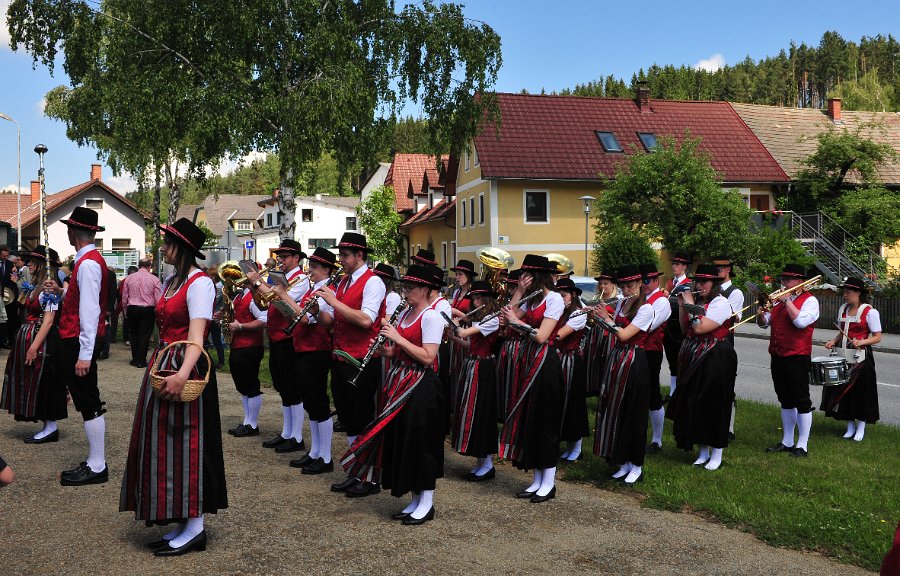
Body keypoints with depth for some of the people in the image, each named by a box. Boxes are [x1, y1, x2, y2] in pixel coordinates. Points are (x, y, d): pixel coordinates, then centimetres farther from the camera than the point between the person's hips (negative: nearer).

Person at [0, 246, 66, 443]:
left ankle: (50, 428, 7)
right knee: (32, 381, 11)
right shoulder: (37, 285, 14)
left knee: (41, 381, -3)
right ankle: (48, 427, 17)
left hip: (42, 339, -10)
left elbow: (48, 320, -20)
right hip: (28, 336, 10)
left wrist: (34, 346, -22)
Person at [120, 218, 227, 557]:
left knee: (182, 445, -4)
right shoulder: (171, 280, 13)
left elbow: (196, 337, -24)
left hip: (184, 368, -10)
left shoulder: (199, 283, -14)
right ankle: (181, 525, 20)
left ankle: (194, 528, 6)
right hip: (162, 365, 10)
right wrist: (157, 366, 12)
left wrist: (181, 375, -35)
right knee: (161, 445, 12)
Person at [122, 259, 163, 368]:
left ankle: (135, 359, 18)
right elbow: (158, 299, -5)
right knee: (145, 335, 2)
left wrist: (126, 310, 19)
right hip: (148, 310, -2)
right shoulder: (154, 279, -5)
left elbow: (124, 297, 7)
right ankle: (141, 361, 4)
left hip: (132, 309, 2)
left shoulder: (129, 278, 2)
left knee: (134, 334, 14)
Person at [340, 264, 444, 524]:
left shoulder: (431, 317, -12)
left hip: (419, 386, -9)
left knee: (419, 441, -2)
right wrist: (383, 349, -4)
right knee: (400, 440, 11)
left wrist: (398, 337, -19)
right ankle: (415, 500, 23)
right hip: (399, 382, 9)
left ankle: (427, 504, 11)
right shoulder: (405, 313, 13)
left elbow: (427, 357, -21)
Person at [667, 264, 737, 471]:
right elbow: (685, 330, 12)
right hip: (695, 358, 8)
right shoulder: (698, 302, 12)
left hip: (716, 359, -8)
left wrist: (690, 304, -12)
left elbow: (699, 328, -22)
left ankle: (716, 455, 10)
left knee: (714, 404, -1)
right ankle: (703, 451, 21)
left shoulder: (720, 303, -12)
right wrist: (682, 305, 4)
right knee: (695, 404, 9)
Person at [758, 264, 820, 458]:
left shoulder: (809, 300, -6)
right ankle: (787, 442, 22)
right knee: (785, 401, 14)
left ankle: (802, 446, 4)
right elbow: (764, 323, 15)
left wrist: (787, 300, -16)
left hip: (797, 358, -7)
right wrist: (761, 314, -7)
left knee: (801, 401, -1)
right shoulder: (779, 300, 16)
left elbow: (801, 321, -23)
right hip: (778, 356, 7)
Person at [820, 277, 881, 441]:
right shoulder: (843, 309, 10)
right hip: (843, 356, 6)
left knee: (861, 391, 2)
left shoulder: (870, 312, -9)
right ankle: (850, 426, 19)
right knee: (844, 389, 7)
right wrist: (833, 341, 1)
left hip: (860, 357, -6)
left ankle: (861, 428, 14)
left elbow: (877, 337, -9)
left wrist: (862, 342, -25)